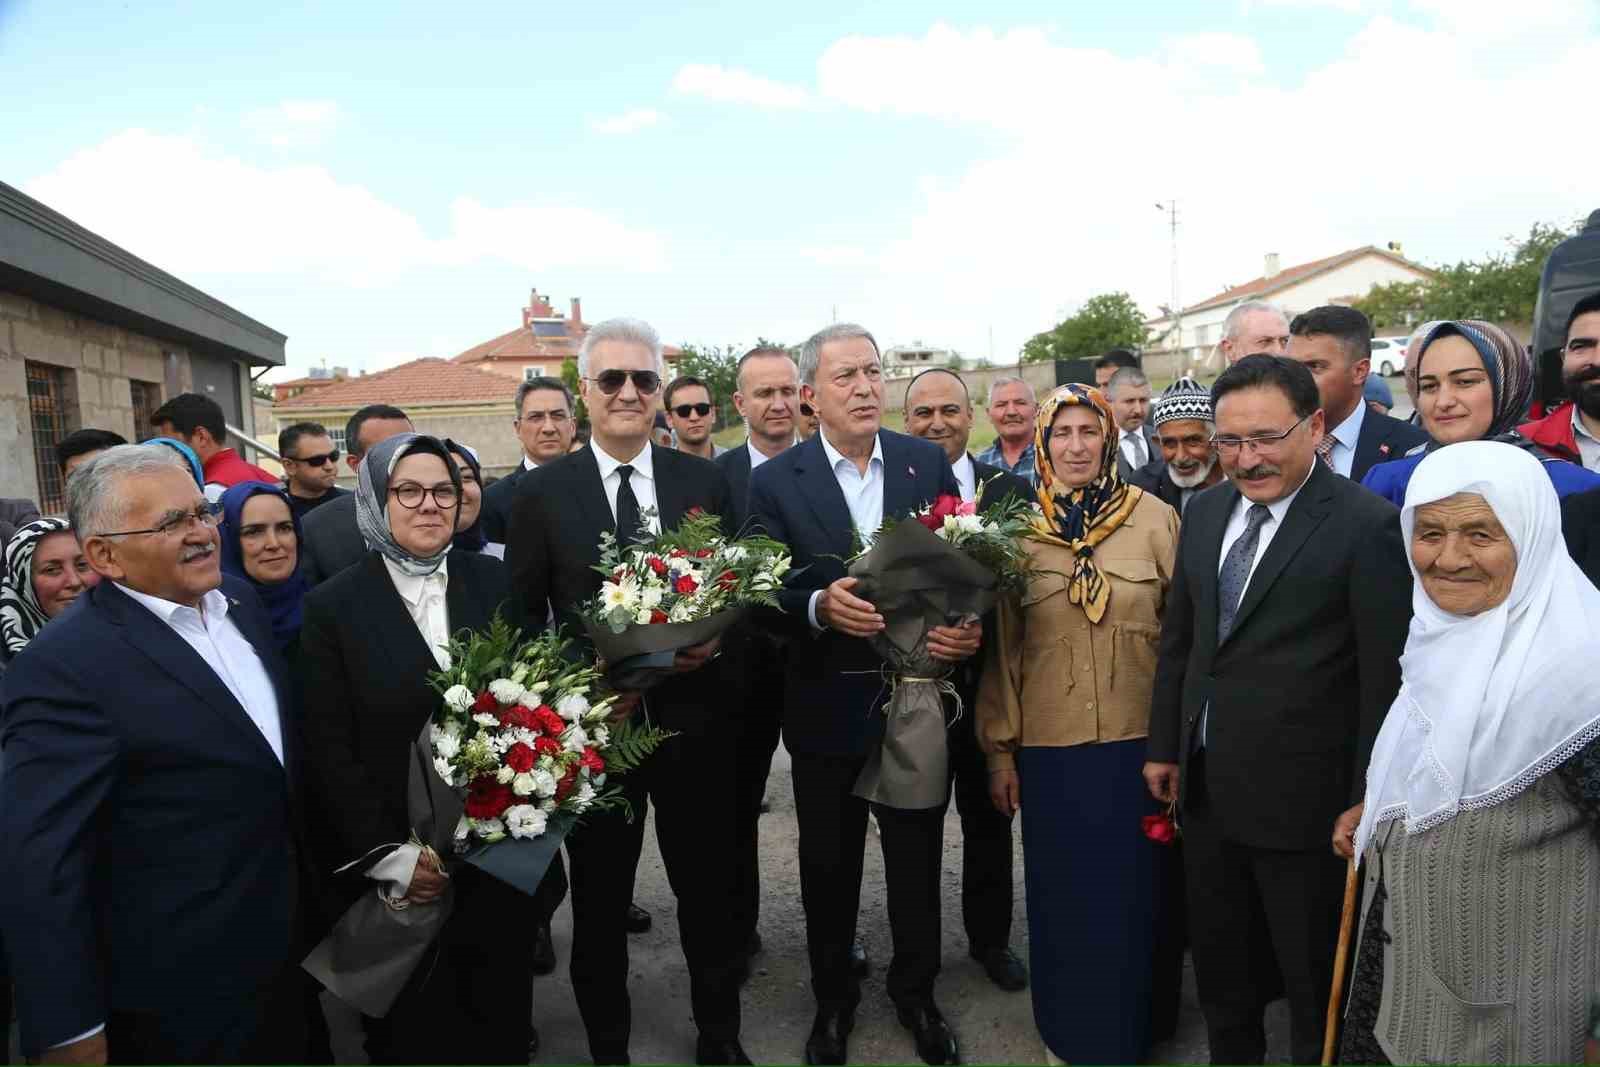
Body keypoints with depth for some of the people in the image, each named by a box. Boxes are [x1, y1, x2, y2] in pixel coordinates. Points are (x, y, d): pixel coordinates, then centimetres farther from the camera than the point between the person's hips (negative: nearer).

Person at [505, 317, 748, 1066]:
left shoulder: (705, 481, 1)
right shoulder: (541, 492, -3)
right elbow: (522, 618, -2)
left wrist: (714, 640, -15)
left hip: (691, 717, 1)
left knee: (709, 890, 16)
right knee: (599, 904, 16)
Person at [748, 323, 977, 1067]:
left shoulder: (930, 462, -1)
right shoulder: (775, 482, -7)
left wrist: (968, 626, -19)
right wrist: (818, 606, -30)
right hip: (827, 707, -1)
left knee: (917, 860, 18)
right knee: (829, 865, 17)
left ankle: (915, 992, 42)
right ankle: (833, 997, 41)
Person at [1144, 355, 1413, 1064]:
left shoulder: (1368, 525, -15)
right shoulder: (1205, 511, 4)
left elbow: (1386, 677, -15)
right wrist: (1164, 745, 11)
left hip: (1299, 794, -6)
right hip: (1205, 784, 6)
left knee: (1315, 978, 15)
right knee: (1216, 955, 22)